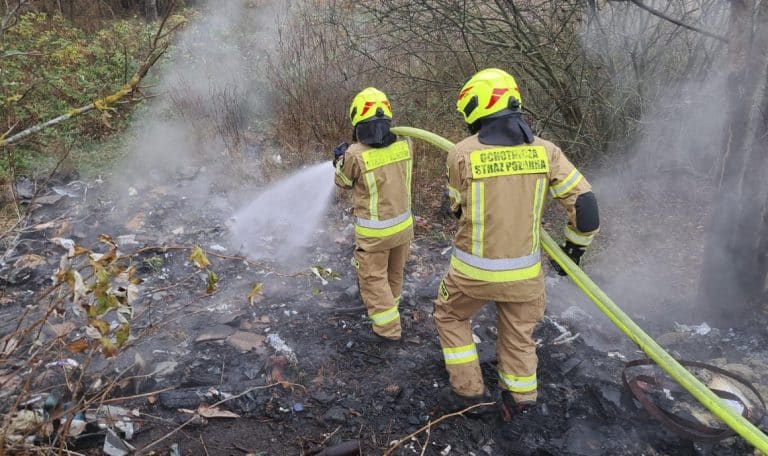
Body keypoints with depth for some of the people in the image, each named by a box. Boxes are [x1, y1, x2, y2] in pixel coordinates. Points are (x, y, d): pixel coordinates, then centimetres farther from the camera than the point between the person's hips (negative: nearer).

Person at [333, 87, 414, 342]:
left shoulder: (355, 154, -22)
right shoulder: (404, 144, -9)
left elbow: (344, 183, -2)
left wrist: (340, 160, 16)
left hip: (374, 231, -5)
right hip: (403, 224, 6)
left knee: (373, 277, 10)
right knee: (394, 273, 24)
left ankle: (387, 328, 15)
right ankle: (388, 307, 45)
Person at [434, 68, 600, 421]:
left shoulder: (462, 153, -13)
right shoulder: (545, 150, -6)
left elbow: (459, 206, 2)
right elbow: (584, 202, -4)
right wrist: (575, 247, 11)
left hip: (475, 268, -2)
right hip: (525, 270, 3)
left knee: (449, 315, 24)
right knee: (518, 333, 23)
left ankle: (468, 389, 27)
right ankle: (520, 400, 36)